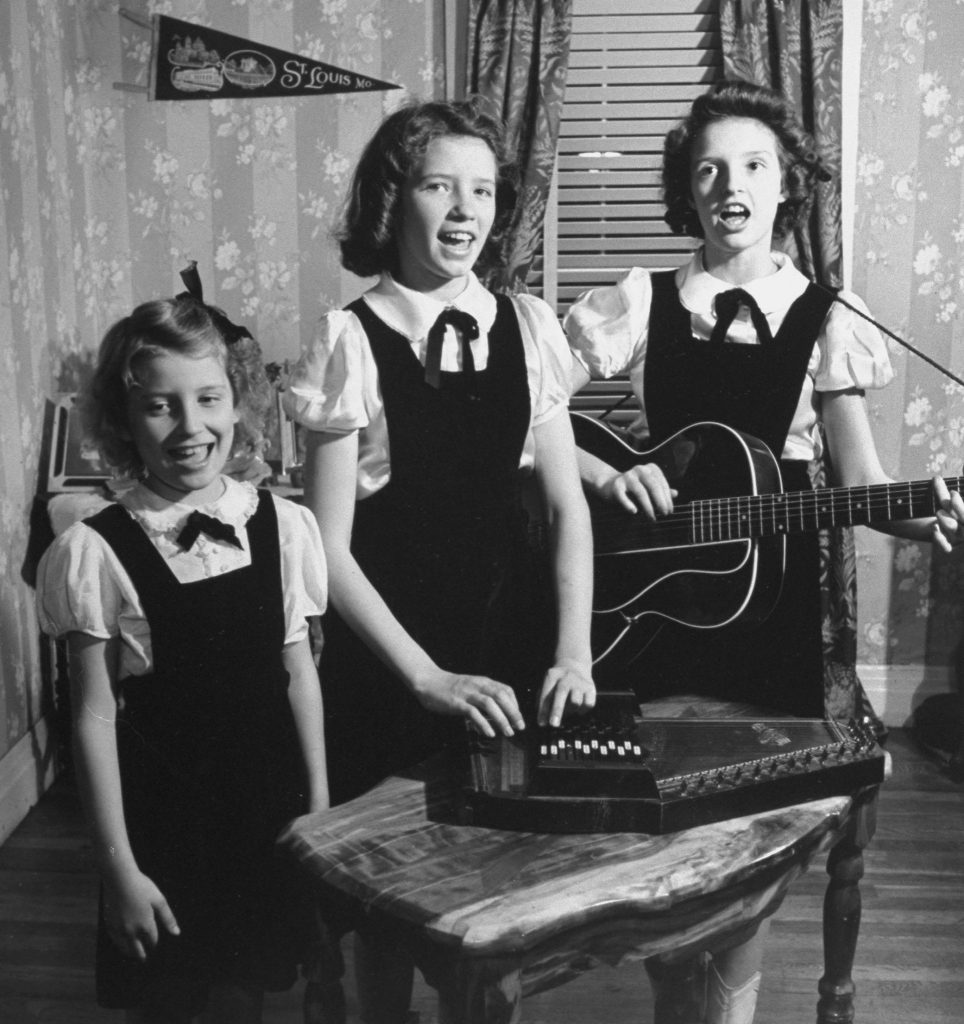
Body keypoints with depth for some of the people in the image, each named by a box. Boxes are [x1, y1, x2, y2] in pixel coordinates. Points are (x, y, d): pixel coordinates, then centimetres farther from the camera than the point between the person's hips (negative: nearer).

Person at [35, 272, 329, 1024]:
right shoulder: (96, 553, -13)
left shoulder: (283, 526, -6)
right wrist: (120, 866, -8)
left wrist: (320, 810, 4)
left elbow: (299, 674, 2)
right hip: (163, 817, -2)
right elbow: (94, 715, -9)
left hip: (269, 808, 3)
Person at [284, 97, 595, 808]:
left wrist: (573, 655, -9)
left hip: (516, 646, 3)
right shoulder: (351, 343, -9)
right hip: (388, 663, -3)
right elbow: (330, 548, -10)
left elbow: (567, 506, 2)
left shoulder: (528, 329, 1)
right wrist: (429, 679, -16)